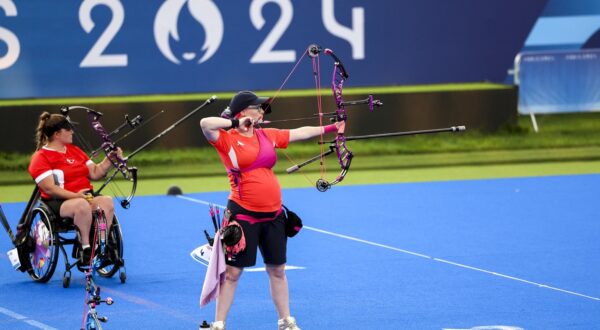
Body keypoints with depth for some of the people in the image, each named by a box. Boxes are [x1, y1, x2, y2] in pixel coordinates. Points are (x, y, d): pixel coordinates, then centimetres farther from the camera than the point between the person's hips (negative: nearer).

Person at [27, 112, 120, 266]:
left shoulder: (75, 150, 20)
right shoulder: (41, 157, -4)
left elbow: (95, 173, 20)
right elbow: (50, 188, -15)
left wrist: (109, 159, 4)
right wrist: (76, 196, -24)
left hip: (85, 196, 6)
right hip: (57, 203, -6)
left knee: (107, 202, -25)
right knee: (82, 205, -39)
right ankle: (85, 249, -30)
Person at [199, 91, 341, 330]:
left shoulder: (268, 136, 9)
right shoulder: (227, 139, -9)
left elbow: (300, 133, 16)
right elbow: (205, 124, -26)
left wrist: (330, 128, 15)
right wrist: (235, 123, -17)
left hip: (272, 214, 6)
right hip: (243, 214, -6)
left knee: (277, 269, 14)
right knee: (233, 272, 0)